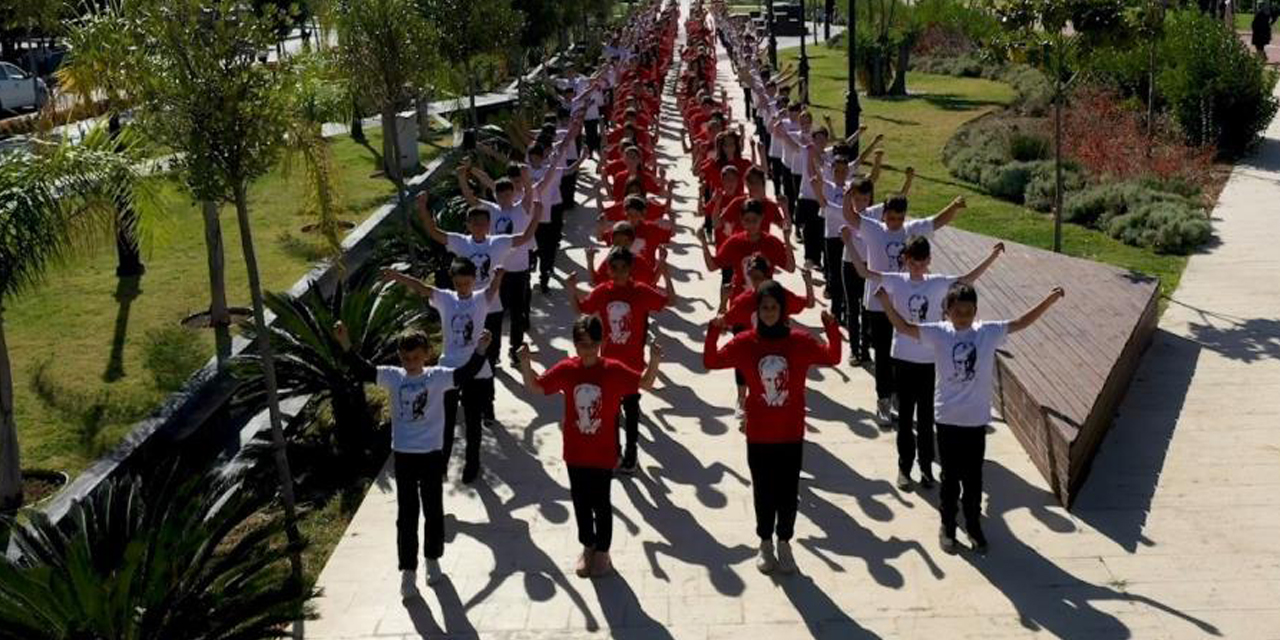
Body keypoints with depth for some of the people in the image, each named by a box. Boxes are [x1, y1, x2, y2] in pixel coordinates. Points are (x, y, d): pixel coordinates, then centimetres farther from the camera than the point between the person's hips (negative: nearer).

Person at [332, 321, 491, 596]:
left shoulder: (438, 376, -8)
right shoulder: (393, 377, -4)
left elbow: (464, 374, -19)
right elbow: (363, 371, -13)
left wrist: (480, 350, -34)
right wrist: (346, 345, -26)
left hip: (432, 454, -1)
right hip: (403, 455, 1)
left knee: (433, 511, 13)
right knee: (406, 515, 5)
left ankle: (433, 560, 32)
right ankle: (408, 570, 12)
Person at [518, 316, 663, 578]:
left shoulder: (614, 370, -13)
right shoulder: (566, 369, -7)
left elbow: (645, 383, -4)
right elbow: (536, 387, 2)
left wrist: (654, 361, -22)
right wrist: (525, 363, -14)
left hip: (603, 453, -2)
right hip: (575, 452, 2)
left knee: (601, 503, 9)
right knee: (580, 501, 16)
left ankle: (602, 550, 29)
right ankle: (587, 546, 36)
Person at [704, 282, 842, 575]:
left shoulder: (800, 340, -6)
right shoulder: (745, 342, -6)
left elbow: (832, 357, -9)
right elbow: (711, 361, -4)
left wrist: (832, 329, -24)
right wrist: (713, 333, -19)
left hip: (791, 434, 0)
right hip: (758, 435, 0)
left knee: (788, 491, 9)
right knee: (763, 491, 12)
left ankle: (784, 543, 27)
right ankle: (765, 543, 29)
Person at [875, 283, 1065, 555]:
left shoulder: (989, 332, -4)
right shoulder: (939, 333, -7)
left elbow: (1022, 322, -3)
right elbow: (903, 327, -12)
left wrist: (1050, 300, -11)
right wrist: (886, 302, -26)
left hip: (976, 419, 1)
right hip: (948, 418, -1)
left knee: (973, 478, 13)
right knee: (950, 476, 11)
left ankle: (973, 526, 30)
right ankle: (947, 526, 27)